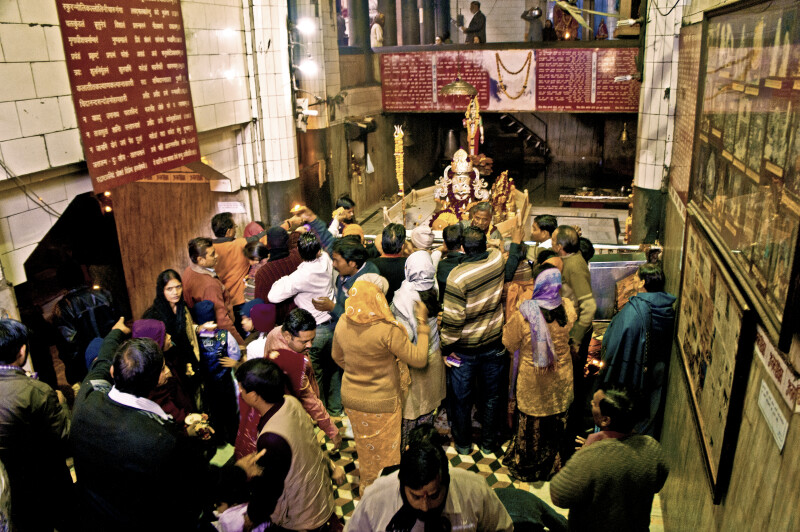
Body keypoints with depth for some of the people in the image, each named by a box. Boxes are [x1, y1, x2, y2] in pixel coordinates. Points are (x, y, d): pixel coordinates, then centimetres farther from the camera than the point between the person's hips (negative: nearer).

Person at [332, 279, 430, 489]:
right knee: (385, 451, 19)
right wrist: (422, 324, -13)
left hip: (351, 399, 5)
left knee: (365, 447, 28)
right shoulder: (387, 330, -30)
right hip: (381, 404, -5)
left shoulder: (342, 325, -12)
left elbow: (337, 357, 6)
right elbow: (419, 359, -21)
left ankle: (367, 487, 51)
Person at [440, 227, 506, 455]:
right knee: (492, 396, 20)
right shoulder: (498, 260, -14)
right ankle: (489, 442, 35)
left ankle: (463, 443, 33)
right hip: (494, 343, 3)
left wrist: (447, 346, -7)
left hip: (464, 348, -3)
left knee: (462, 398, 16)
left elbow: (453, 319, -21)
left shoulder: (457, 276, -25)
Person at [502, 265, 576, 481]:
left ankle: (527, 465, 35)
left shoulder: (524, 314, -28)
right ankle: (554, 462, 41)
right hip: (561, 377, 3)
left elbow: (509, 343, -13)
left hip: (533, 380, -3)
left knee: (531, 422, 16)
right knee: (557, 419, 21)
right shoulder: (568, 308, -15)